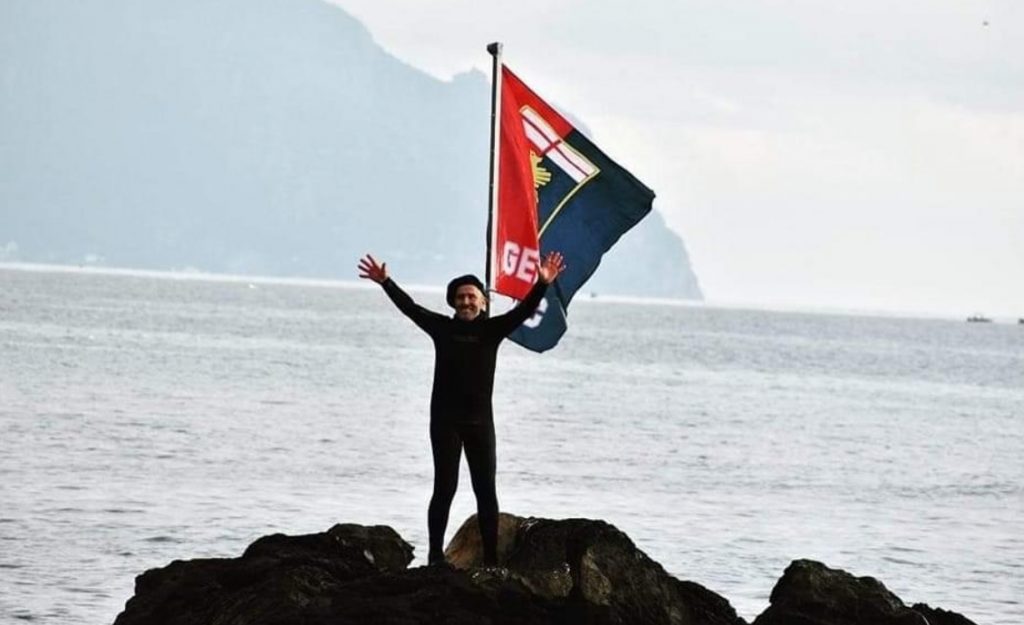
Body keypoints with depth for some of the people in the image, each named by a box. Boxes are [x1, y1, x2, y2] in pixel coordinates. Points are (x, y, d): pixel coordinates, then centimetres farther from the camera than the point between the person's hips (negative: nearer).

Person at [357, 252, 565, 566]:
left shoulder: (492, 329, 3)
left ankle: (491, 558, 2)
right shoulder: (443, 328, 5)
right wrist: (386, 283, -6)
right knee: (444, 488, 0)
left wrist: (542, 285, -21)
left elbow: (523, 311, -7)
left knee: (486, 491, 1)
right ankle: (436, 556, 2)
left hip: (480, 420, 1)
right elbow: (409, 307, 3)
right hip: (445, 419, -1)